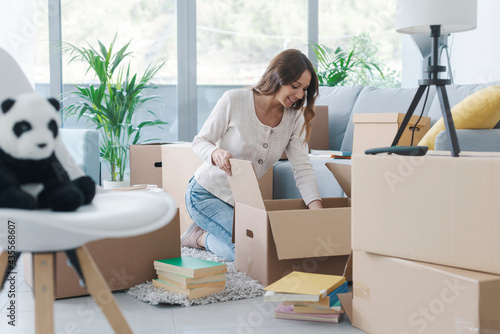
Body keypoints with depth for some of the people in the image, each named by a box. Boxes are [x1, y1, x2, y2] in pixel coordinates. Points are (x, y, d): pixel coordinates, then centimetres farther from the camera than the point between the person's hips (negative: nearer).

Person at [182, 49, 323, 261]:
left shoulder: (294, 118, -6)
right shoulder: (234, 100, -18)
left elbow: (302, 168, -12)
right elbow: (200, 142, -11)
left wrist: (318, 211, -26)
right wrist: (217, 153, -36)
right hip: (206, 193, -6)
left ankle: (203, 235, 11)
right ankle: (200, 237, 5)